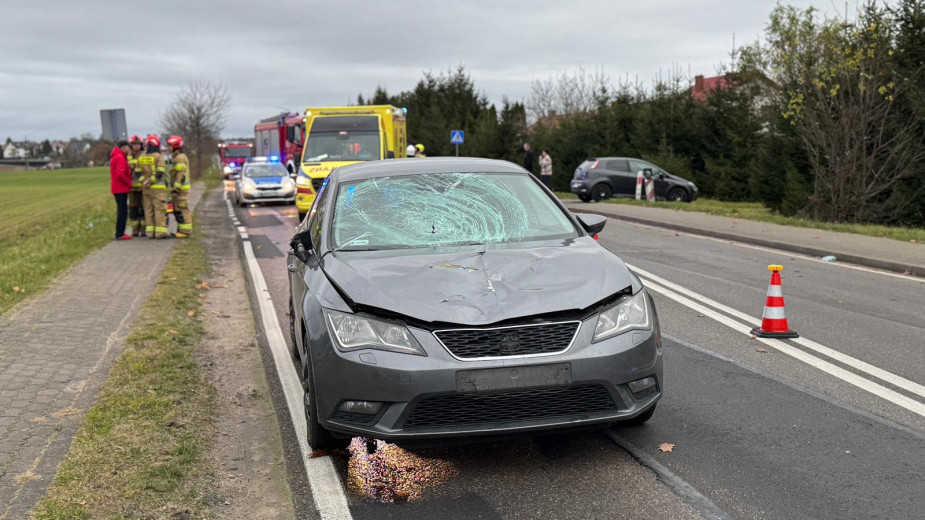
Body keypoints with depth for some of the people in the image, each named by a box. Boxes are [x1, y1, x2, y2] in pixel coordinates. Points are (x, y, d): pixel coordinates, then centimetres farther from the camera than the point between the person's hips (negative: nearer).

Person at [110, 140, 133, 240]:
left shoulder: (115, 156, 19)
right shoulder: (120, 158, -15)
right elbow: (120, 174, -24)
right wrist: (129, 183, -13)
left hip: (117, 188, 10)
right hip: (121, 189, -10)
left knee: (121, 211, 15)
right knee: (123, 211, -8)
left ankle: (120, 233, 20)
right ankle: (120, 234, -8)